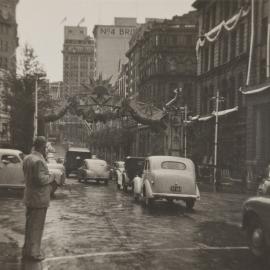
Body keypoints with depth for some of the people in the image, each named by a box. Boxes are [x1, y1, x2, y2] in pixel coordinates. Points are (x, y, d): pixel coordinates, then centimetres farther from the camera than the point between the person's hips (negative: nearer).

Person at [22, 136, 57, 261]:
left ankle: (26, 251, 30)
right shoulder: (39, 161, -23)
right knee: (37, 226, 3)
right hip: (39, 199, -9)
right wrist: (52, 177, -9)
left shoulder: (27, 158, 7)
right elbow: (41, 179, -27)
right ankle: (33, 253, 11)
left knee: (29, 225, 19)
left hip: (29, 198, 9)